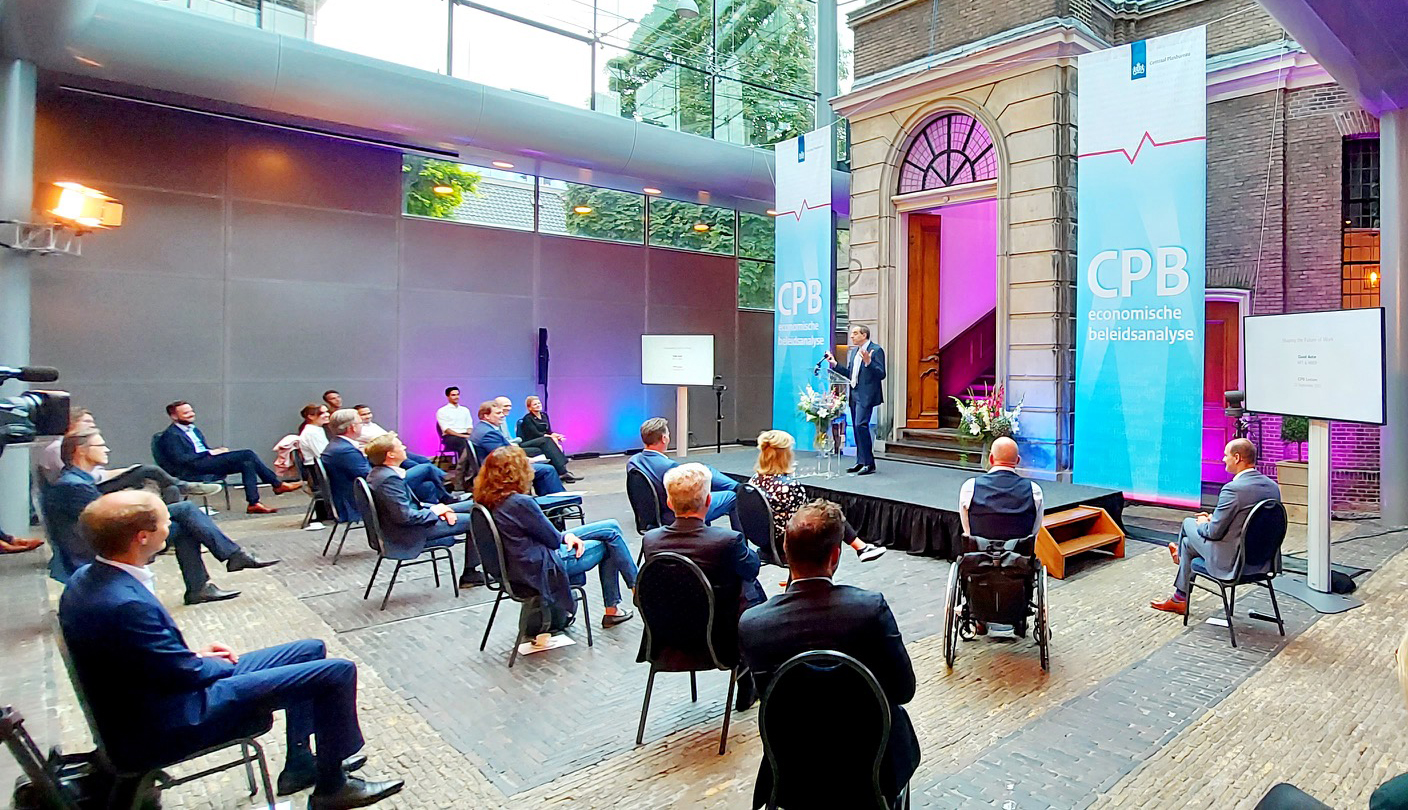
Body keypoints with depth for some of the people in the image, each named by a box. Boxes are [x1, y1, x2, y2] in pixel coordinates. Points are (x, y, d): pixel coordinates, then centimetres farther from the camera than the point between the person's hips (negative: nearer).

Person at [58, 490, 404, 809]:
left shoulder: (87, 579, -1)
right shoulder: (124, 604, -32)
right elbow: (185, 674, -23)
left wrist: (193, 655, 5)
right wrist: (232, 664, -4)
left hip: (158, 691, 10)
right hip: (171, 726, -10)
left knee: (311, 650, 16)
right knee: (337, 672, -13)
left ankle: (300, 765, 26)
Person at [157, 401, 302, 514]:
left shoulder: (194, 430, 24)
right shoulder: (170, 435, -4)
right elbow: (180, 459, -15)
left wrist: (216, 450, 3)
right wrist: (209, 453, -16)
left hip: (207, 461, 9)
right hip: (194, 469, -9)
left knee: (247, 463, -17)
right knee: (247, 455, -23)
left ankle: (253, 503, -17)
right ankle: (277, 484, -18)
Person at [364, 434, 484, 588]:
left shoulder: (378, 472, 6)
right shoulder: (389, 479, -26)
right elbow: (405, 516, -29)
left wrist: (438, 507, 0)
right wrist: (434, 511, -13)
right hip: (411, 534, -10)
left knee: (474, 505, 10)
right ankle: (470, 574, 6)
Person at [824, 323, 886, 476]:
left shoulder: (876, 350, -8)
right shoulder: (854, 352, 17)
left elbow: (881, 374, -16)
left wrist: (868, 362, -29)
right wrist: (834, 364, 14)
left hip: (866, 396, -9)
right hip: (854, 395, 9)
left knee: (861, 425, -17)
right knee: (857, 428, 11)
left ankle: (869, 463, -9)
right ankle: (861, 462, 19)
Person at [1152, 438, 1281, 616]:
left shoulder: (1233, 489, -26)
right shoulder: (1273, 486, -1)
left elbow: (1214, 532, -19)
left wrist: (1203, 524, 3)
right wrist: (1214, 518, 14)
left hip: (1230, 561, -7)